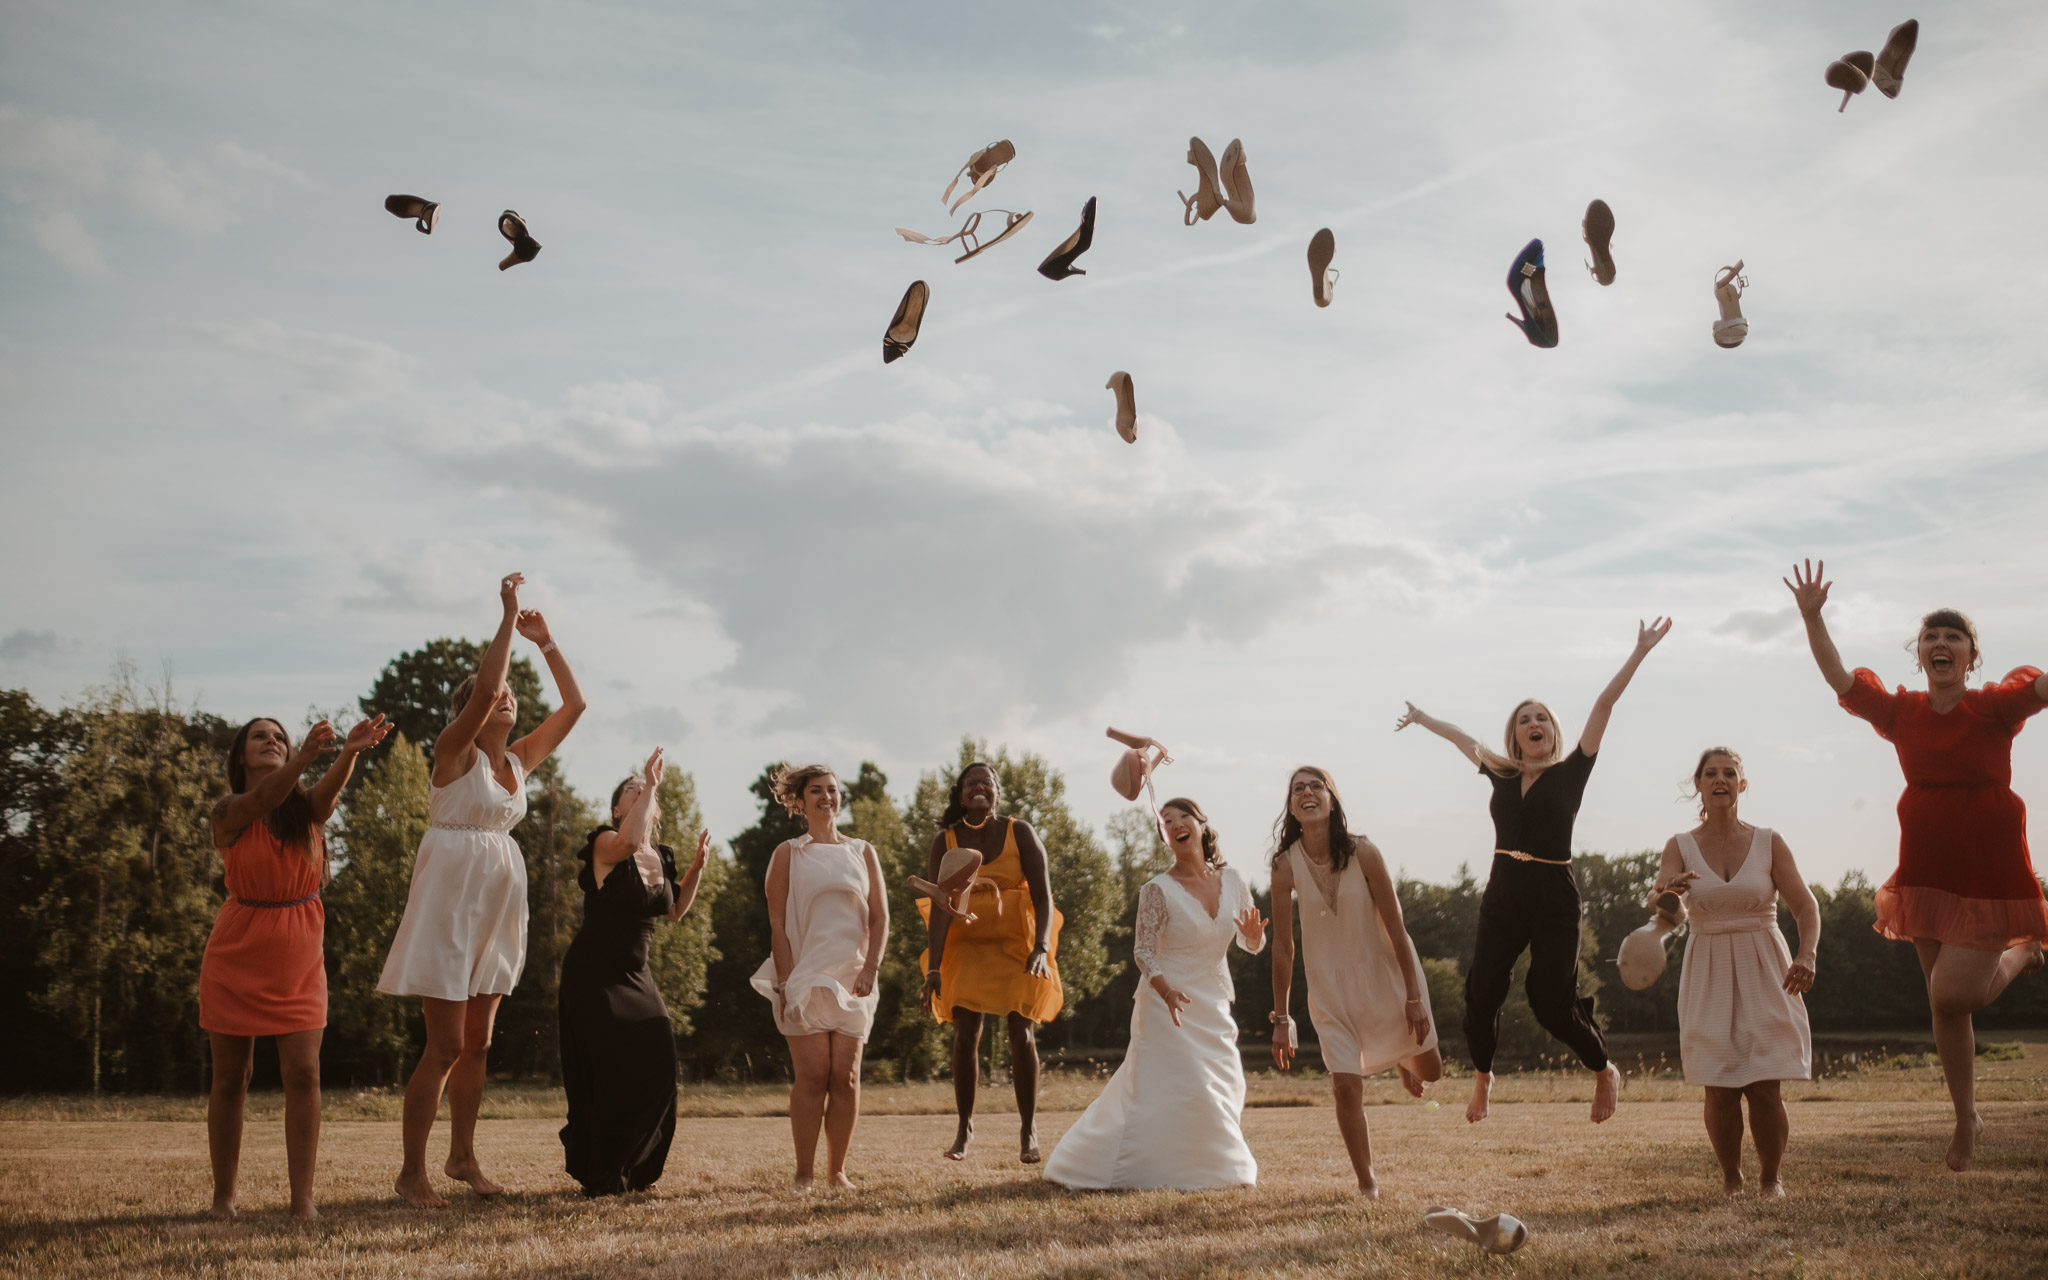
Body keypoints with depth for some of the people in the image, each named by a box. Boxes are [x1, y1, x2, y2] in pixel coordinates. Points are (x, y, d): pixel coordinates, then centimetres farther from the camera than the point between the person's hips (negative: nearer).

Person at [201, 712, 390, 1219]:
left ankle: (303, 1199, -4)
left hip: (299, 963, 1)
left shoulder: (308, 809, 0)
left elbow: (329, 789, -23)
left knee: (303, 1074, -7)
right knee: (230, 1079, 6)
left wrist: (350, 752, -47)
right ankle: (223, 1196, 18)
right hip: (237, 958, -1)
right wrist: (305, 755, -48)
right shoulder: (228, 813, -5)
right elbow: (264, 800, -27)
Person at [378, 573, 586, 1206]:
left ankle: (462, 1156, 24)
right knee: (445, 1046, -8)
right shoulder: (455, 751, -9)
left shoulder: (520, 759, 10)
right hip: (450, 898, -7)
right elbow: (482, 688, -26)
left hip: (497, 905, 7)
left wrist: (545, 640, 6)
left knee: (478, 1043, 13)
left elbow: (574, 704, 11)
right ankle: (412, 1171, 0)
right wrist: (508, 618, -20)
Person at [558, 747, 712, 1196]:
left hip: (635, 977, 7)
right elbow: (628, 841, -38)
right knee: (611, 1073, -10)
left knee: (655, 1067, 0)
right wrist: (650, 781, -27)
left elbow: (674, 911, 21)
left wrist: (697, 867, 8)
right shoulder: (606, 844, -13)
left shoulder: (661, 858, 8)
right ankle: (599, 1176, 5)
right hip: (593, 974, -6)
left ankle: (633, 1170, 19)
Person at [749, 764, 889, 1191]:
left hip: (852, 978, 3)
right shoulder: (788, 854, 6)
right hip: (805, 976, -2)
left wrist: (870, 968, -4)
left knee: (846, 1076, -1)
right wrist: (785, 982, -8)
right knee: (812, 1075, -8)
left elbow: (880, 916, 9)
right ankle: (804, 1173, -2)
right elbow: (777, 923, 1)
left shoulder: (863, 852, 13)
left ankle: (837, 1171, 6)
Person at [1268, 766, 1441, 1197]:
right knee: (1346, 1085, -9)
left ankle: (1403, 1059, 49)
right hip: (1330, 987, 0)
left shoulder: (1363, 853, -19)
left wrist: (1414, 998, -11)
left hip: (1384, 975, 0)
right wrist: (1281, 1019, -4)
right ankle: (1367, 1184, 10)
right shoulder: (1285, 866, -15)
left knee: (1429, 1072, 11)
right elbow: (1282, 947, -7)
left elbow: (1395, 928, -13)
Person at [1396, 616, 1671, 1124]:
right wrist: (1422, 718, 41)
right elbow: (1461, 738, 27)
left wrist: (1640, 652, -3)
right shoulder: (1501, 775, 10)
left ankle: (1605, 1072, 19)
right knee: (1481, 992, 2)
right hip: (1502, 894, 4)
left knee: (1551, 1000, -7)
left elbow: (1603, 706, -3)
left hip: (1554, 897, -4)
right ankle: (1482, 1076, 28)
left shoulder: (1571, 772, 1)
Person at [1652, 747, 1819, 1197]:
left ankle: (1771, 1177, 15)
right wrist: (1668, 891, -37)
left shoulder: (1768, 843, 0)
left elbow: (1806, 906, -4)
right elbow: (1655, 905, -13)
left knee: (1765, 1088, -6)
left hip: (1764, 974, 0)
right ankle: (1730, 1177, 17)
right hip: (1709, 977, 0)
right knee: (1720, 1089, -4)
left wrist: (1806, 955, -23)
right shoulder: (1680, 847, 1)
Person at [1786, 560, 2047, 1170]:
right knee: (1945, 1004, 11)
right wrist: (1812, 617, -6)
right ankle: (1967, 1118, 27)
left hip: (1989, 873, -4)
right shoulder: (1901, 713, 2)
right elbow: (1838, 679, 2)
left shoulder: (1995, 706, -9)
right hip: (1926, 875, 4)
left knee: (1951, 994, -12)